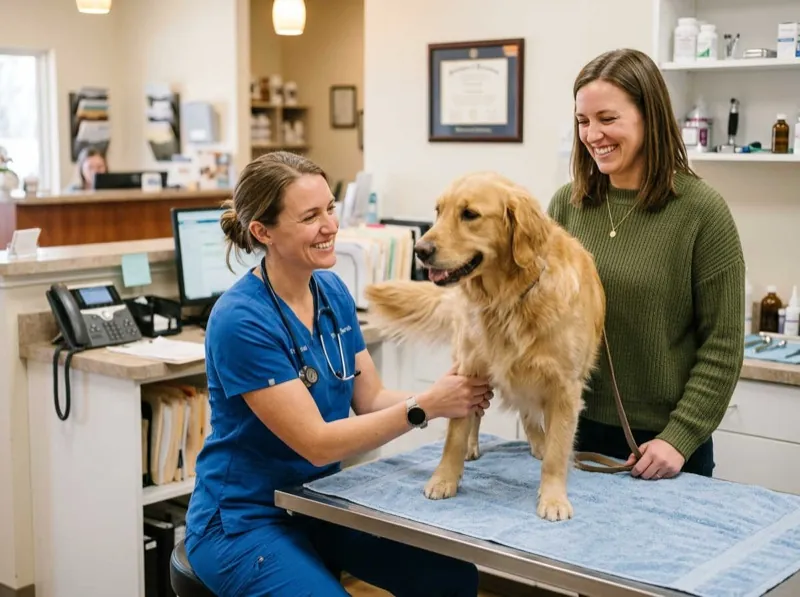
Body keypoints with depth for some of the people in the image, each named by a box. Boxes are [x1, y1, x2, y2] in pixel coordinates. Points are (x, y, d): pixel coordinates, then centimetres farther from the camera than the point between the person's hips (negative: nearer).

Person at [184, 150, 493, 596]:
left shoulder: (332, 291, 0)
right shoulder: (241, 321, -24)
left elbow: (371, 399, 0)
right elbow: (318, 443, -24)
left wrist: (448, 396, -17)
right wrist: (425, 407, -28)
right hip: (245, 521, -6)